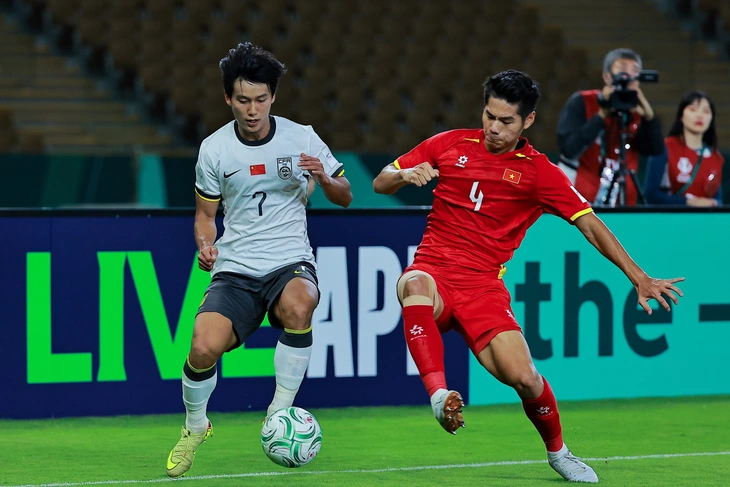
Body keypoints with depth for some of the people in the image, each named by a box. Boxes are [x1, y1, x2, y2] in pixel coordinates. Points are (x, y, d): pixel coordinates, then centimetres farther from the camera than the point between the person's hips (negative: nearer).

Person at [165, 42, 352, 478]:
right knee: (204, 347, -24)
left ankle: (280, 413, -20)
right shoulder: (214, 149, 1)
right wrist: (206, 246, -9)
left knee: (298, 306, -38)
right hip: (235, 270, 1)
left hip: (290, 262, -1)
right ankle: (195, 427, 9)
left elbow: (344, 197, 10)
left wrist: (324, 179, -14)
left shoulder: (301, 139, 0)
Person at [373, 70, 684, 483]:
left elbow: (590, 225, 1)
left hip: (483, 286, 0)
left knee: (522, 375, -18)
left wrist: (638, 277, -7)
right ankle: (440, 395, -41)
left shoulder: (539, 171, 4)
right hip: (434, 270, 0)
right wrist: (405, 176, -11)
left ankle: (558, 451, 12)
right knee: (415, 285, -38)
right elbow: (380, 183, 13)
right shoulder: (449, 145, 7)